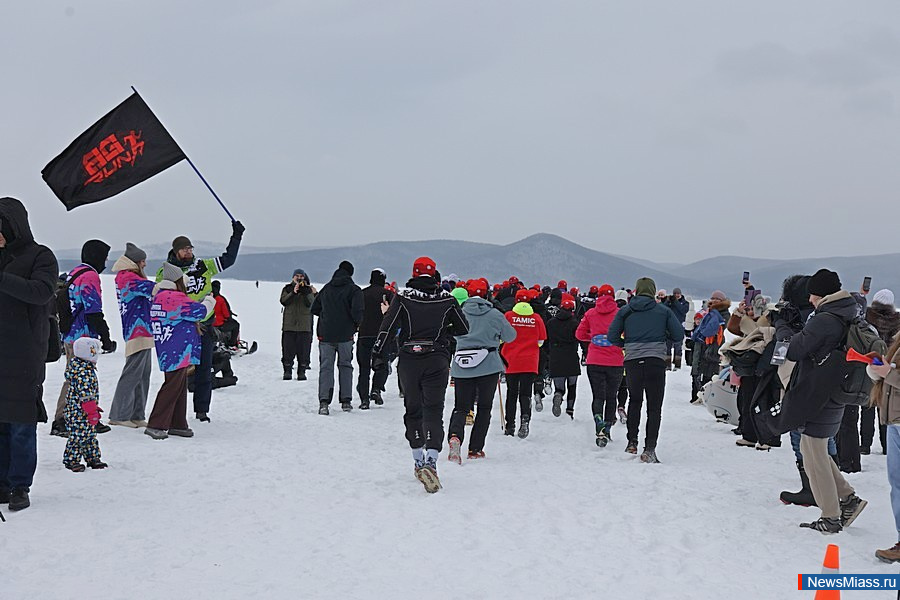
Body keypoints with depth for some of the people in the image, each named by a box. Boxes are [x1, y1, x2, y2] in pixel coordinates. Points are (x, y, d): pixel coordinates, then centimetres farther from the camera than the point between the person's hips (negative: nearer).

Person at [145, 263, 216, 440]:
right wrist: (210, 301, 7)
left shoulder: (158, 297, 12)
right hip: (178, 353, -10)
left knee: (180, 387, 15)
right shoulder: (176, 299, -18)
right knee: (172, 387, -7)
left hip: (168, 353, 10)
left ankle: (177, 424, 22)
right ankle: (155, 425, -6)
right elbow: (200, 311, -12)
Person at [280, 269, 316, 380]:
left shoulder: (309, 289, 9)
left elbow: (310, 303, -7)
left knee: (303, 349, -1)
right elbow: (283, 301, -8)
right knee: (288, 348, 0)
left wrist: (306, 292, -21)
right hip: (289, 324, 0)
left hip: (305, 325, 0)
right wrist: (293, 293, -19)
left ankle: (302, 371, 5)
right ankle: (287, 370, 7)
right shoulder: (287, 288, 9)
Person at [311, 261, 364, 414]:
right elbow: (357, 311, -17)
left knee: (326, 367, 4)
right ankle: (346, 401, 10)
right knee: (345, 366, 13)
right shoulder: (354, 289, -5)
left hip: (325, 334, 2)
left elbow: (314, 309, 14)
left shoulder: (326, 288, 9)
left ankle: (324, 401, -11)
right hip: (345, 335, -2)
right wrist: (357, 324, 3)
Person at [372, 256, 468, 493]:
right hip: (437, 361, -1)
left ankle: (419, 461, 20)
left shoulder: (403, 299, -3)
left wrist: (377, 353, -3)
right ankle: (430, 460, -23)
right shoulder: (447, 300, 1)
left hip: (408, 361, 1)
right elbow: (464, 328, 10)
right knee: (433, 411, -3)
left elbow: (388, 327, -10)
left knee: (413, 410, 15)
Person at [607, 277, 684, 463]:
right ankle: (649, 449, -6)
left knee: (634, 401, 23)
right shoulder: (663, 311, 6)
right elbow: (679, 334, 4)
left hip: (632, 361, 2)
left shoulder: (625, 311, 8)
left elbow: (612, 336, 4)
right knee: (654, 407, 3)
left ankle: (632, 442, 17)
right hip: (655, 361, -2)